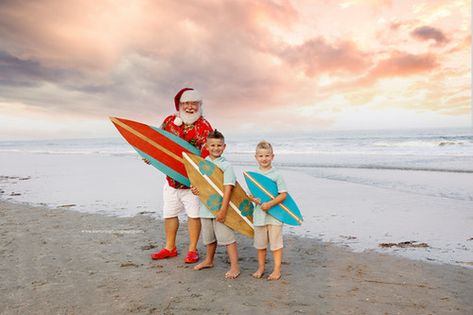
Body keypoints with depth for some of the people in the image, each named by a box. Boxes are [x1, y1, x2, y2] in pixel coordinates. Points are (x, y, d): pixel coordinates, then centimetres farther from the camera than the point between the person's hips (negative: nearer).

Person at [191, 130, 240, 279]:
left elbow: (228, 189, -18)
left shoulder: (226, 166, -12)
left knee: (227, 238, -3)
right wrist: (193, 189, -11)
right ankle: (208, 261, 41)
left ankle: (234, 267, 9)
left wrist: (223, 210, -23)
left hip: (220, 209, -5)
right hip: (205, 208, 6)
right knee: (209, 237, 22)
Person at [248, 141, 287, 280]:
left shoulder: (276, 175, -7)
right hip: (259, 215, 4)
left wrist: (270, 204, -20)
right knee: (260, 243, 15)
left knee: (275, 243, 5)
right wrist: (255, 200, -16)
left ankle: (277, 269, 20)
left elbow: (283, 195, -10)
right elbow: (250, 194, 5)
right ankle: (261, 267, 31)